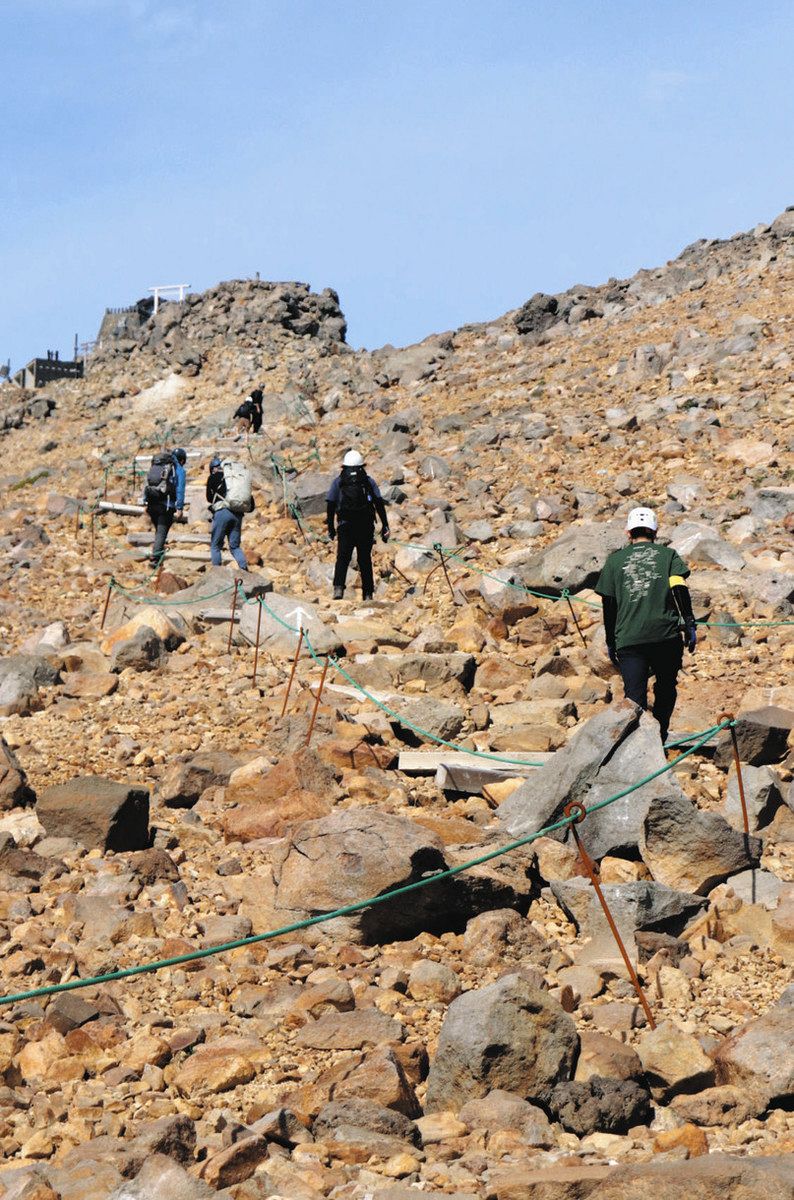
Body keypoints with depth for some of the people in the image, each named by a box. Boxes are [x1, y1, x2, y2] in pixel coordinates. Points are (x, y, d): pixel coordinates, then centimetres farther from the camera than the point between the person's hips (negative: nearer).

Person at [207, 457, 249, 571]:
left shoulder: (213, 477, 8)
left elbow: (209, 498, 14)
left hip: (222, 512, -4)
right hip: (237, 514, 4)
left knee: (215, 545, 7)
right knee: (235, 546, 10)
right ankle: (244, 567, -11)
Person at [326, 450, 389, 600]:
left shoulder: (338, 482, 8)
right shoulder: (369, 481, 9)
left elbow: (330, 506, 4)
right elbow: (379, 504, 0)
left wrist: (331, 528, 11)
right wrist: (385, 526, 1)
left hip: (345, 526, -1)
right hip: (366, 526, 1)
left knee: (342, 558, 2)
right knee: (365, 560, 10)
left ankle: (338, 588, -19)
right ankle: (368, 593, 8)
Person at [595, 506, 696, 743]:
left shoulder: (615, 560, 14)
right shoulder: (668, 555, 12)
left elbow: (608, 604, 13)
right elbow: (680, 589, -4)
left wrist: (611, 643, 20)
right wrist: (690, 625, -3)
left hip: (628, 640, 0)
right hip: (666, 635, 0)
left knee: (635, 699, -3)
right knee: (666, 688, 20)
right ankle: (658, 739, 20)